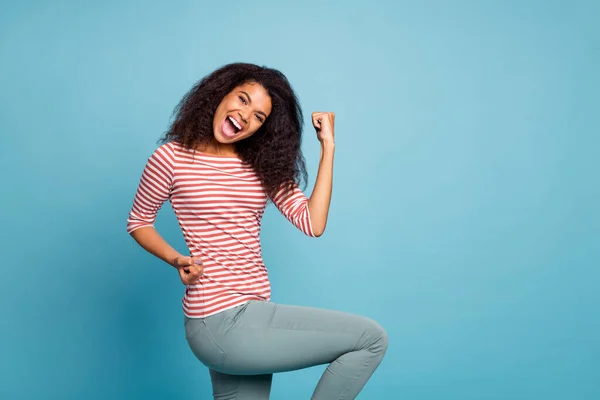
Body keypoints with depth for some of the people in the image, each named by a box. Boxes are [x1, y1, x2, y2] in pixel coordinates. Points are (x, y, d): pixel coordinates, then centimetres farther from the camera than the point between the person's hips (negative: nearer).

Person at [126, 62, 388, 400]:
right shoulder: (172, 158, -5)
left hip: (254, 313, 7)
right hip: (220, 322, -7)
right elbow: (139, 222, 8)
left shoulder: (263, 165, 9)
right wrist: (177, 260, -9)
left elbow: (313, 224, -3)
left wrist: (328, 147, -2)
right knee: (372, 339, -10)